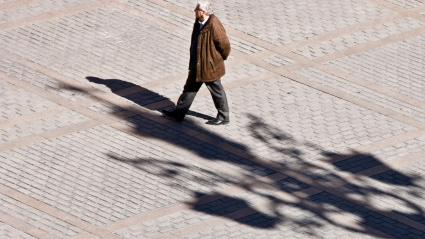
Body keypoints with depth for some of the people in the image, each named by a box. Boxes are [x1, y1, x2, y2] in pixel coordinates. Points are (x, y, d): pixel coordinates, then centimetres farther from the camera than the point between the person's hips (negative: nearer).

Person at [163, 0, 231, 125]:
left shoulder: (214, 26, -28)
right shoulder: (199, 22, 0)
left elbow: (225, 45, -20)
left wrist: (221, 58, -3)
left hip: (210, 66, -9)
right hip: (197, 65, 9)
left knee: (217, 91, 8)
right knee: (190, 88, 16)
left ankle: (223, 117, 24)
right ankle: (179, 113, 26)